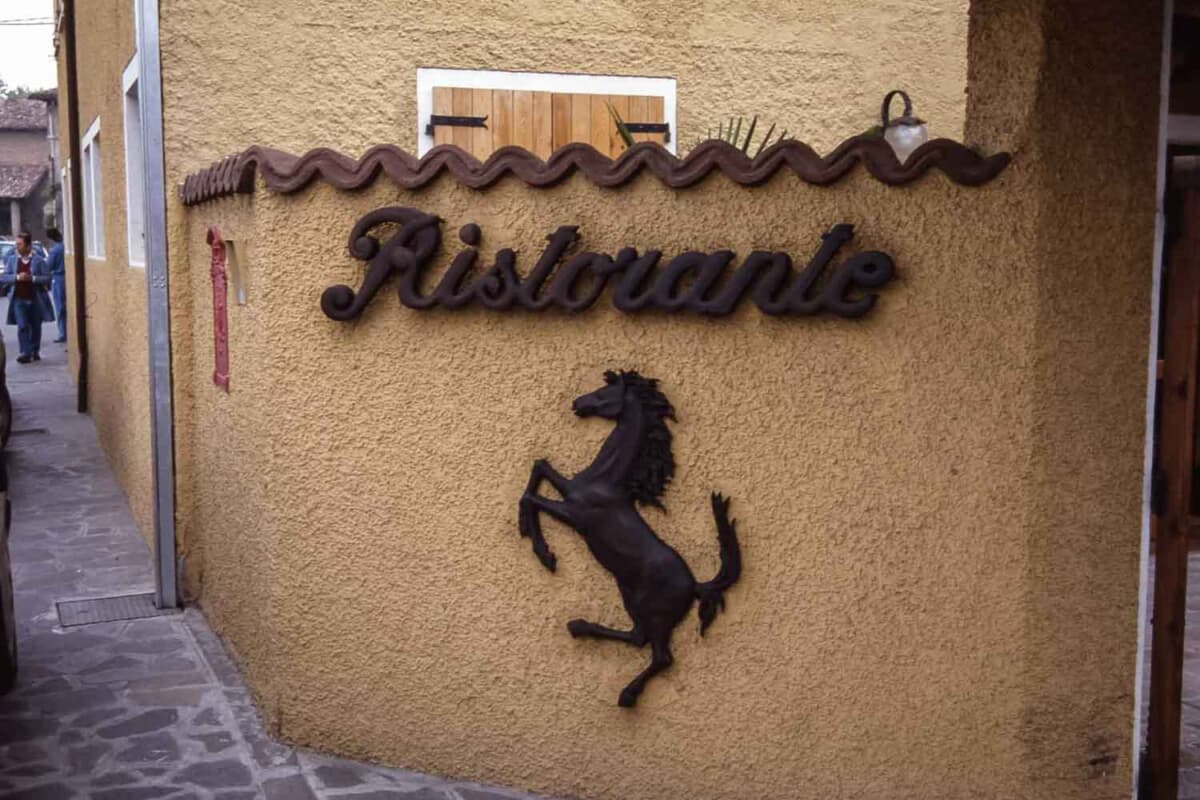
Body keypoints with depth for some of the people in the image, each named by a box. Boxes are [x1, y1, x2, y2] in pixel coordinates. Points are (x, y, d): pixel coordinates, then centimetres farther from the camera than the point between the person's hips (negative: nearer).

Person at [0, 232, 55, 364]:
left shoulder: (39, 260, -2)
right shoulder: (11, 259, 5)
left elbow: (47, 278, -4)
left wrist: (32, 278, -19)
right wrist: (17, 277, -15)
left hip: (35, 299, -1)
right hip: (19, 300, 1)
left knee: (35, 327, 10)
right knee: (22, 327, -8)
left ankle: (35, 352, 23)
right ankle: (25, 353, -6)